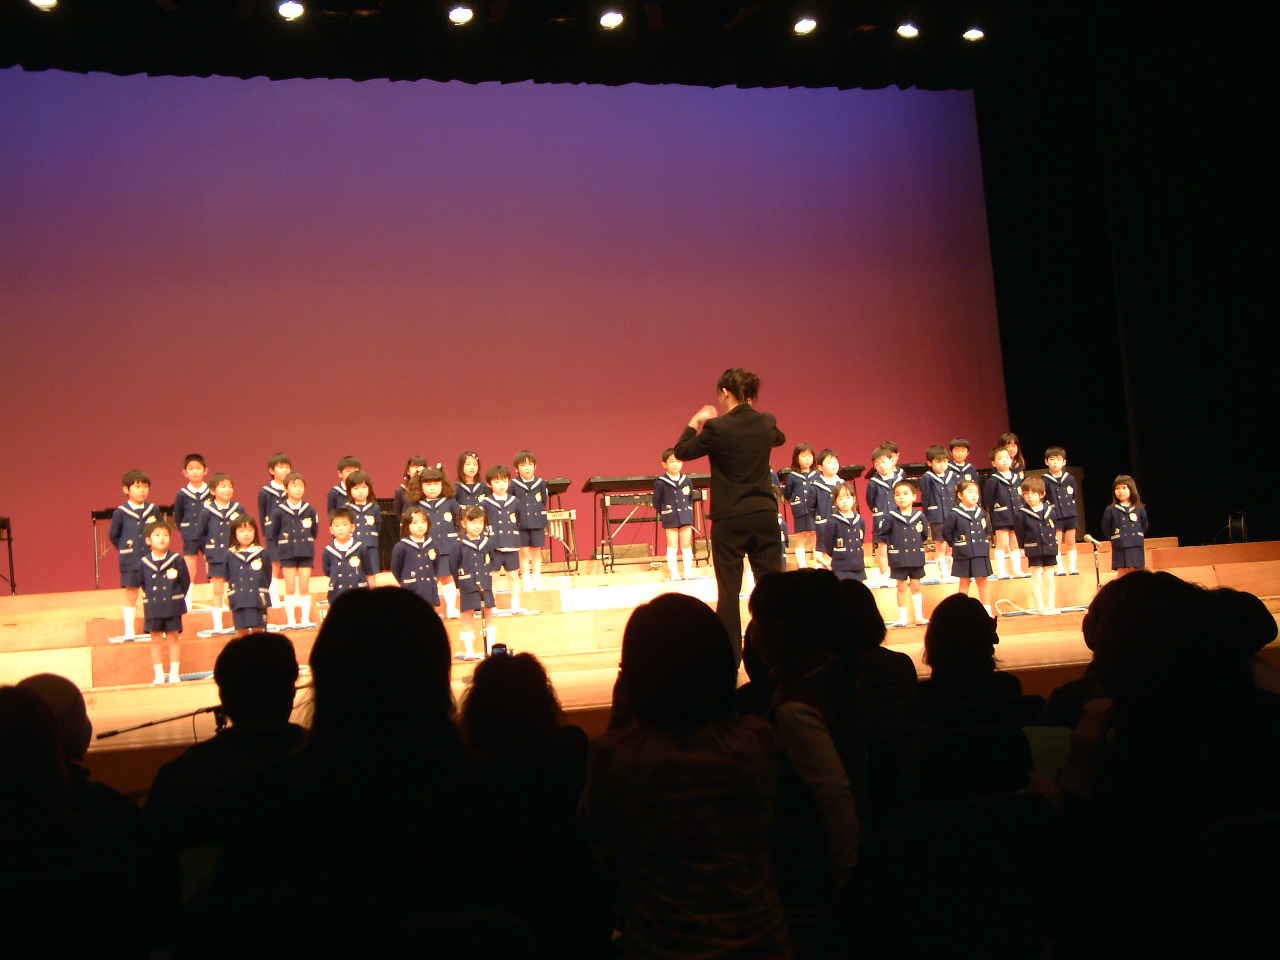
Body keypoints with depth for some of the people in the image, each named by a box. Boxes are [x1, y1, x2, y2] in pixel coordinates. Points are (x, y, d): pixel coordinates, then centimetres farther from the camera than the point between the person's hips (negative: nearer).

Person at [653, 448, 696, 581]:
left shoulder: (686, 480, 3)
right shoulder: (660, 483, -8)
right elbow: (656, 502, -1)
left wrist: (687, 511, 7)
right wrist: (664, 514, 0)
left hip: (686, 517, 3)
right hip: (670, 520, -3)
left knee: (686, 546, 7)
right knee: (672, 547, 1)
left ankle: (688, 573, 13)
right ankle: (674, 575, 6)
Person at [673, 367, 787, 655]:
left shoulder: (717, 428, -14)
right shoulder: (767, 423, 2)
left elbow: (682, 452, -1)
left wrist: (695, 422, 13)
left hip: (730, 519, -4)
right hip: (765, 515, 4)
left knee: (729, 589, 4)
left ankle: (730, 657, 7)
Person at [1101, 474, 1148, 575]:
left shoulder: (1140, 509, 4)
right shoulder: (1111, 510, -2)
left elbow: (1144, 526, 14)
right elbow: (1105, 528, 4)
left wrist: (1137, 538, 7)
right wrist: (1115, 539, 3)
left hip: (1136, 548, 2)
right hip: (1120, 549, -2)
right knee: (1122, 572, -3)